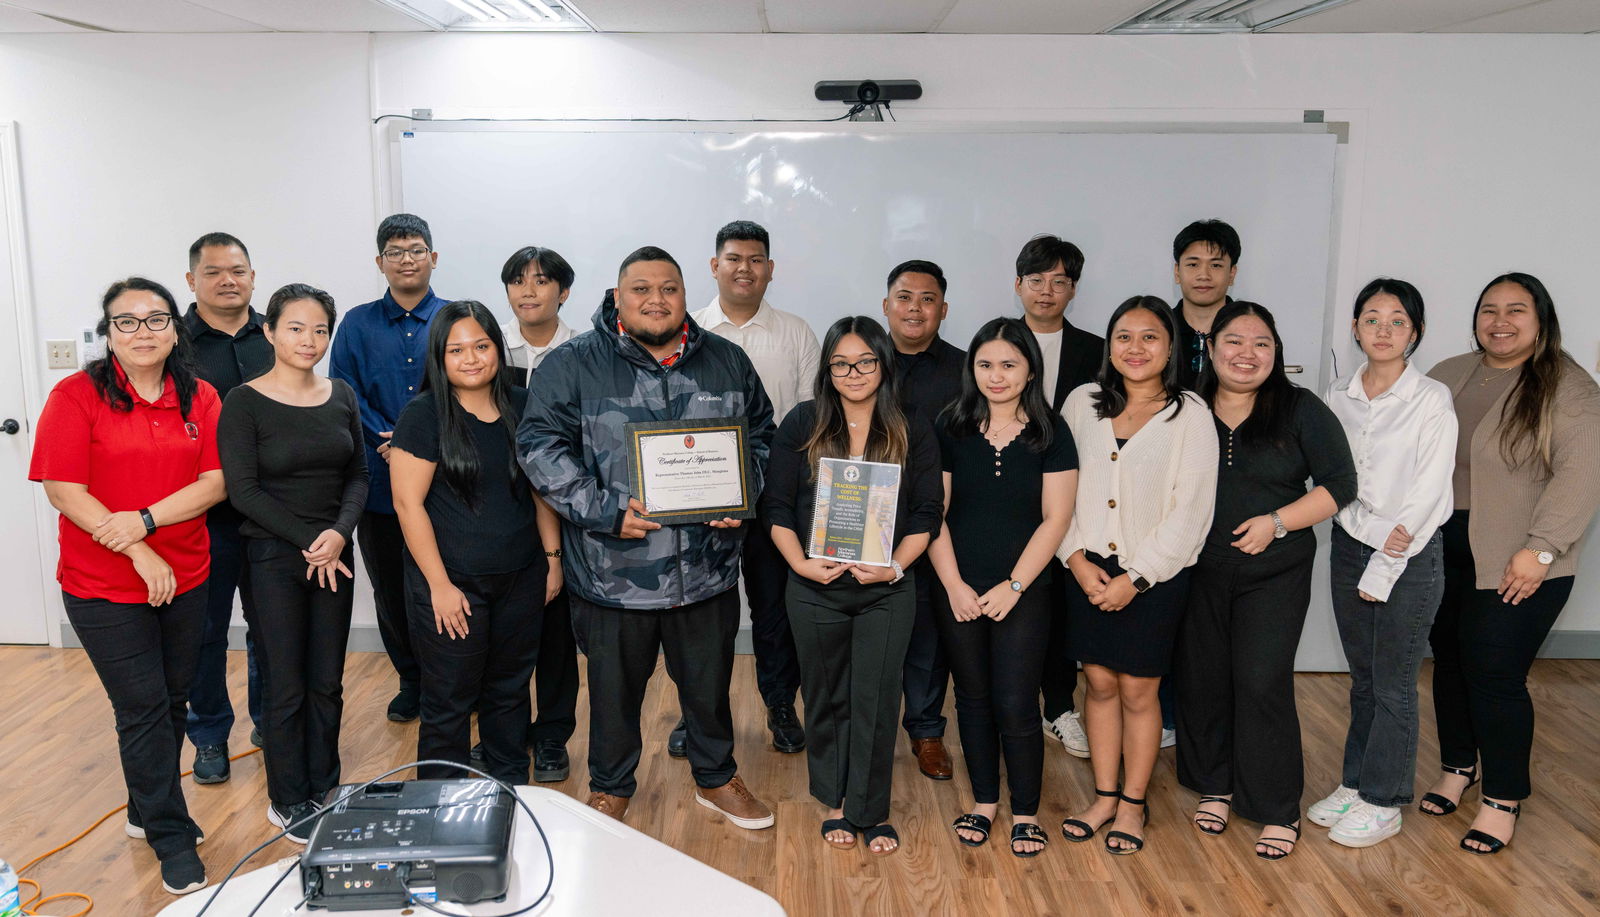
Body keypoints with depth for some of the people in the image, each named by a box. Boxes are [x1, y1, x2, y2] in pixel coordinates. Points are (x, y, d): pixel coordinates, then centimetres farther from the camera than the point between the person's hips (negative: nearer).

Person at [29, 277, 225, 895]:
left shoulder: (200, 399, 3)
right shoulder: (77, 397, -8)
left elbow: (215, 480, -5)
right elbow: (64, 491, -13)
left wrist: (145, 520, -19)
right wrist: (141, 555, -17)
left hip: (184, 580, 4)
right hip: (104, 588, -4)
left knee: (172, 702, 14)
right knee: (144, 709, 0)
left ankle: (147, 810, 35)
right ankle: (173, 840, 13)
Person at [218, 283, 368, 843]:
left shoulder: (341, 397, 5)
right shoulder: (244, 402, -7)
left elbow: (358, 475, 6)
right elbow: (242, 489, -11)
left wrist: (339, 533, -11)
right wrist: (308, 543, -14)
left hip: (334, 556, 4)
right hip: (274, 559, -4)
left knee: (327, 682, 10)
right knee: (286, 687, 3)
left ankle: (323, 788, 26)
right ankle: (288, 802, 20)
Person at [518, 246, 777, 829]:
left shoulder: (727, 362, 7)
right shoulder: (573, 365, -4)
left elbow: (761, 435, 16)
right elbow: (540, 446, -10)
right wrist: (605, 511, -19)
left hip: (707, 568, 3)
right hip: (613, 571, -2)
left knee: (709, 682, 18)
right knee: (615, 688, 14)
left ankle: (716, 778, 41)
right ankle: (610, 789, 37)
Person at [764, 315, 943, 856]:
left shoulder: (912, 431, 1)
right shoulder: (802, 425, 1)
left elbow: (926, 514, -1)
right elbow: (777, 506, 0)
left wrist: (895, 565, -14)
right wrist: (801, 563, -13)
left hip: (887, 590, 0)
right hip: (815, 587, 1)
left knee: (876, 698, 3)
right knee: (826, 698, 12)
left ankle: (871, 811, 19)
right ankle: (835, 802, 29)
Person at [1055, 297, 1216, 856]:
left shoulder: (1189, 413, -6)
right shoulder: (1083, 402, 3)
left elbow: (1190, 510, -10)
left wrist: (1135, 577, -13)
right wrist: (1077, 558, -7)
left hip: (1155, 576, -3)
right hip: (1089, 571, 3)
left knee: (1138, 690, 6)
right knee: (1100, 684, 11)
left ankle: (1134, 804, 23)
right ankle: (1104, 797, 26)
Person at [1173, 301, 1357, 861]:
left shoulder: (1301, 410, -3)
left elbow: (1339, 484, -4)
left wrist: (1276, 523, -14)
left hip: (1274, 574, -2)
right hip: (1198, 573, 3)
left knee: (1261, 684, -5)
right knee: (1201, 679, 9)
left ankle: (1278, 810, 11)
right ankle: (1215, 787, 28)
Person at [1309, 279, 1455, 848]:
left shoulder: (1432, 400, -9)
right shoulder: (1339, 396, 5)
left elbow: (1428, 492, -11)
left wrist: (1386, 566, -12)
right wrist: (1375, 532, -14)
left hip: (1412, 557, -4)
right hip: (1349, 546, 4)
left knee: (1393, 684, 4)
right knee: (1362, 678, 14)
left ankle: (1382, 802, 17)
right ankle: (1354, 782, 27)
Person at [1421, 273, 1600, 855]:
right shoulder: (1448, 377, 9)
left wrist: (1540, 550, -21)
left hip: (1518, 565, -5)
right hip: (1443, 553, 5)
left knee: (1495, 675, -4)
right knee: (1448, 660, 13)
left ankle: (1503, 798, 13)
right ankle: (1459, 768, 32)